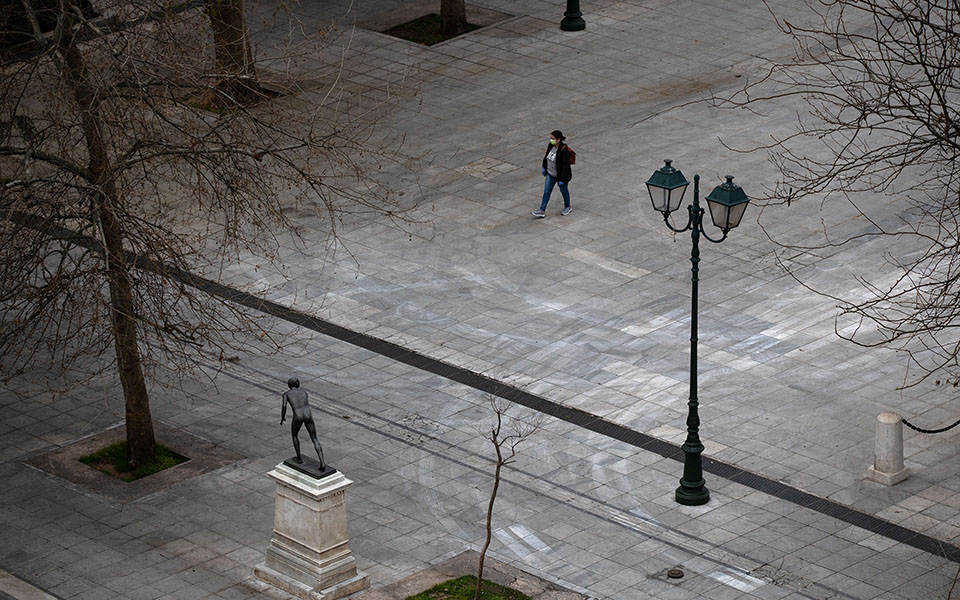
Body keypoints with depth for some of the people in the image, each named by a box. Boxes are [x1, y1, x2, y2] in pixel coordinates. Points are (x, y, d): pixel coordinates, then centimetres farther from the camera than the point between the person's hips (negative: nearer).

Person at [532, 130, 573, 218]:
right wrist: (544, 167, 17)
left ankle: (568, 207, 39)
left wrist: (562, 179, -25)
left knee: (563, 190, 16)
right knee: (546, 191, 8)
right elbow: (546, 156, 11)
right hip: (550, 174, 7)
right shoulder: (551, 145, -8)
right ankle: (542, 211, 13)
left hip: (561, 174, -7)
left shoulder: (564, 150, -29)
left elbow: (566, 165, -26)